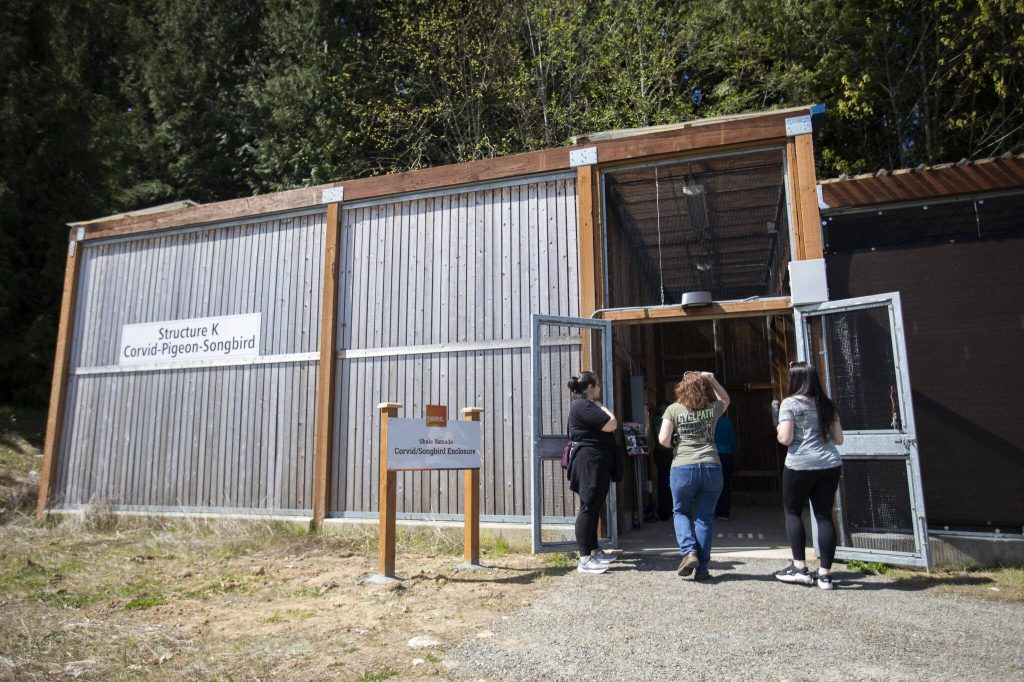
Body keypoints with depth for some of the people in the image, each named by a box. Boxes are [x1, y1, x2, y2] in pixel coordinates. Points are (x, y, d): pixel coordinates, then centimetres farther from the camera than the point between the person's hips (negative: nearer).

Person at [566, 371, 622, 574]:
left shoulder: (587, 405, 20)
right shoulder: (582, 406, -14)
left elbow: (608, 427, 22)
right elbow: (611, 424, -17)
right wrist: (602, 407, -3)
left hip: (598, 464, 11)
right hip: (590, 463, -11)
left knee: (594, 508, 16)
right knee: (588, 508, -9)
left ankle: (594, 551, 26)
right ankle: (584, 559, -6)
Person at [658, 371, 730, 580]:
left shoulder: (673, 409, 0)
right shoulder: (713, 408, 6)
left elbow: (663, 439, -6)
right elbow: (725, 399, 30)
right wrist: (713, 381, 18)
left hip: (683, 467, -2)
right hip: (711, 467, 2)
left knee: (680, 512, 18)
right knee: (704, 518, 10)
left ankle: (689, 552, -2)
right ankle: (701, 568, 12)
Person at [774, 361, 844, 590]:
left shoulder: (790, 403, -5)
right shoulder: (827, 405, 12)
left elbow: (785, 438, -12)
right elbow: (839, 439, 15)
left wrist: (779, 431, 8)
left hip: (800, 465, -5)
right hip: (830, 465, 5)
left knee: (793, 512, 11)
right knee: (824, 515, 7)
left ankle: (799, 567, 9)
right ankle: (825, 573, 9)